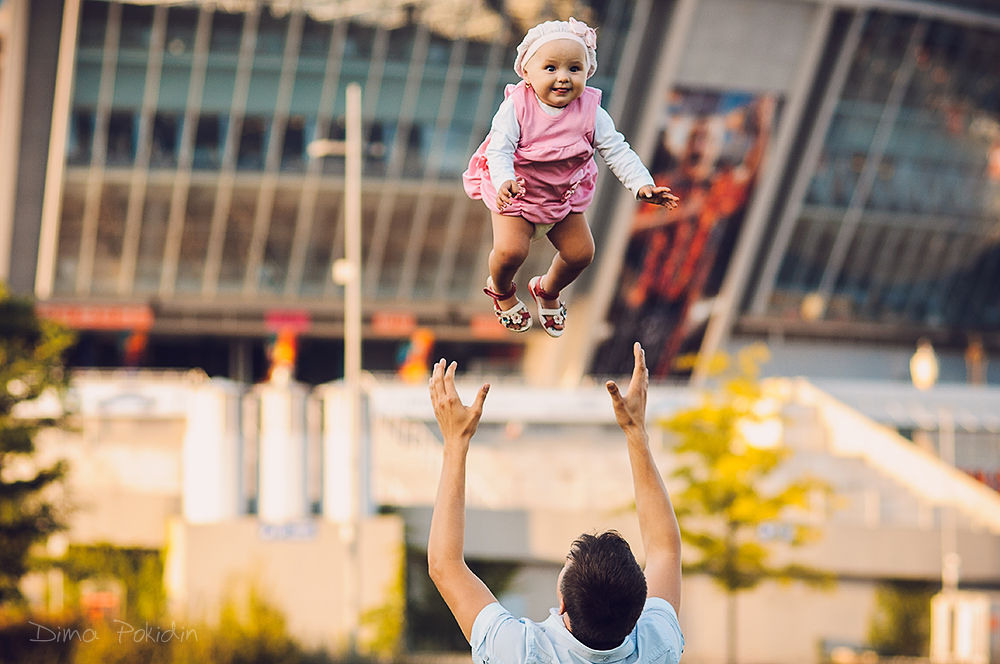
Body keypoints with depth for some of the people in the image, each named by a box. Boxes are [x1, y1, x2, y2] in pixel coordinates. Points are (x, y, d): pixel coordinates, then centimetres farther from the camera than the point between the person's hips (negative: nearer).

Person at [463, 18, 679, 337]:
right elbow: (499, 150, -26)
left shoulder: (590, 112, -15)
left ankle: (547, 290, 37)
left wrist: (643, 185, -24)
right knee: (510, 251, -20)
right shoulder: (516, 107, -24)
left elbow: (617, 150, -12)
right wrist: (504, 181, -46)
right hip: (517, 192, -4)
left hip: (565, 196, 4)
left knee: (581, 253, 2)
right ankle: (500, 289, 18)